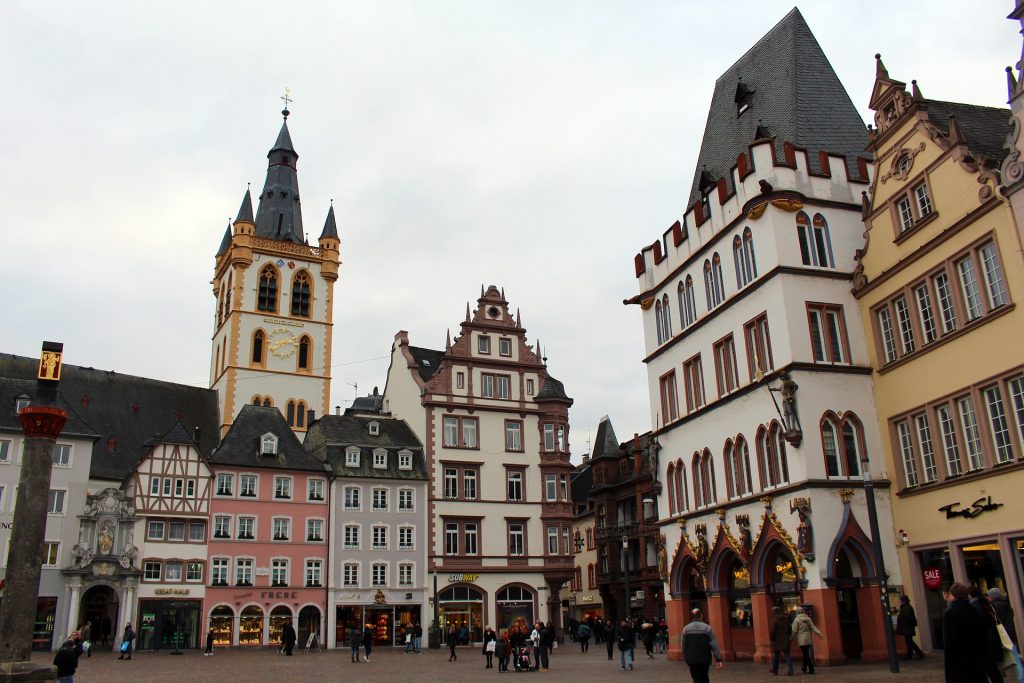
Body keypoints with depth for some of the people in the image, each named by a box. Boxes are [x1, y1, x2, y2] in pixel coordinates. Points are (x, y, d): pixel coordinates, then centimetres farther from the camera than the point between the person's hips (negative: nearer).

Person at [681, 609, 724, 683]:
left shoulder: (686, 629, 2)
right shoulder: (707, 628, -3)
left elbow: (683, 646, 5)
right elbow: (714, 645, -8)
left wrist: (685, 659, 16)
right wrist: (718, 659, -8)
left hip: (691, 660, 0)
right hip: (705, 659, 0)